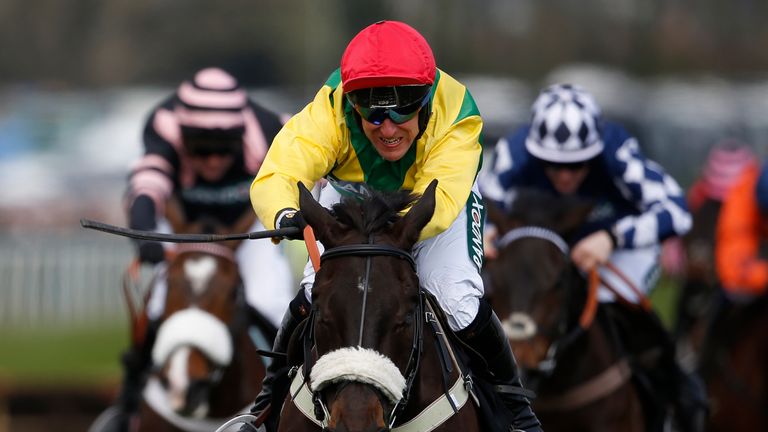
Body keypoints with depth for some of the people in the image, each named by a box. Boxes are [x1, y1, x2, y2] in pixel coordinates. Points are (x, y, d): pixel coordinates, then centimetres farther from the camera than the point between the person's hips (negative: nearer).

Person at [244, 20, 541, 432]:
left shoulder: (455, 113, -38)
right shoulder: (329, 110, -37)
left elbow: (439, 202, -48)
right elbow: (275, 177, -46)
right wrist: (286, 216, -70)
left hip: (437, 202, -1)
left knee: (460, 302, -18)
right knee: (315, 293, -15)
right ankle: (273, 395, 12)